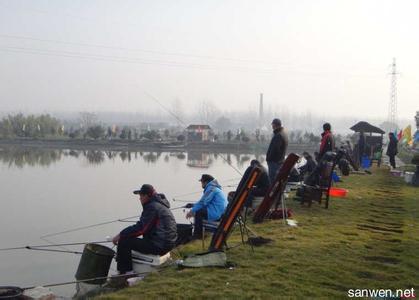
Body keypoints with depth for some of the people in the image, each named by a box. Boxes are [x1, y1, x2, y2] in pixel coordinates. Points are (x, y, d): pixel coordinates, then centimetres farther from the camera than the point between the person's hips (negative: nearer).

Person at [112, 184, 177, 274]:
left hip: (159, 245, -11)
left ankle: (123, 273, -1)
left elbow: (141, 228, -20)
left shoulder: (152, 207, -15)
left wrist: (121, 235, -10)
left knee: (124, 241, -9)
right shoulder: (160, 205, 17)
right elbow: (143, 225, 20)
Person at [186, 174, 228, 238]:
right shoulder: (215, 188, 21)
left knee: (198, 212, -10)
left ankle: (197, 235, -4)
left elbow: (203, 202, -16)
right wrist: (193, 210, 14)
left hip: (217, 214, -11)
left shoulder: (211, 188, -10)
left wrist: (192, 211, -5)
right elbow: (205, 202, 23)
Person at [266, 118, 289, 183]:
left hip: (274, 161, -11)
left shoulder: (278, 135, -18)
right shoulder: (284, 133, 16)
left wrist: (268, 158, -12)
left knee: (272, 179, -8)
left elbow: (275, 149, -23)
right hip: (280, 160, 11)